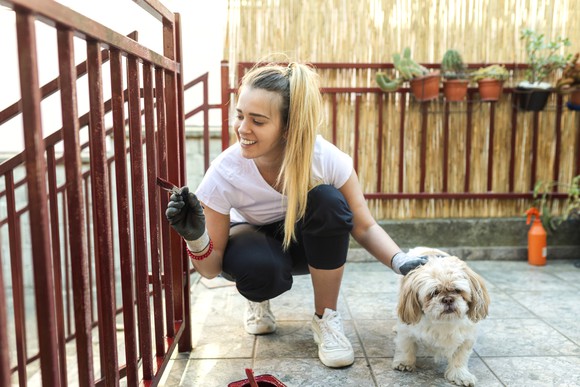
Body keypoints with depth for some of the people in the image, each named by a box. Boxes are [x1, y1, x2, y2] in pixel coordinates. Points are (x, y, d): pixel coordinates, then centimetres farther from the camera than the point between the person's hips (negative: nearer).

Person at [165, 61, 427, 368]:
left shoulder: (326, 158, -28)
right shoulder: (223, 174, -29)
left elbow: (364, 227, -18)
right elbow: (211, 269, -19)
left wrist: (401, 261, -36)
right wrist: (196, 237, -41)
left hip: (308, 241, 2)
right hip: (252, 237, -1)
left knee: (329, 201, -33)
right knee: (261, 270, -38)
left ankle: (326, 318, -12)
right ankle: (258, 300, 4)